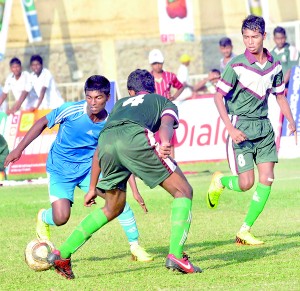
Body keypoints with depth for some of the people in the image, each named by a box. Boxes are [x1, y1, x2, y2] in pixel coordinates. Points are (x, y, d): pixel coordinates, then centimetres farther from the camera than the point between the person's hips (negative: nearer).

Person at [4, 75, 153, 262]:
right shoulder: (71, 110, -20)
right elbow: (43, 123, -6)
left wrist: (135, 190, -11)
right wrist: (19, 149, -6)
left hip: (89, 168, 2)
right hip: (60, 170, -2)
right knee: (61, 218, -18)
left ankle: (135, 247, -4)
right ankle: (43, 218, 23)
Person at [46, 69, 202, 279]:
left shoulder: (121, 104, 43)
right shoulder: (164, 102, 31)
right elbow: (166, 123, 5)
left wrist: (92, 187, 46)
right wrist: (165, 143, -16)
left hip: (106, 138, 5)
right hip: (134, 135, -5)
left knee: (113, 208, 24)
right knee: (183, 191, 6)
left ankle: (62, 254, 20)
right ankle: (176, 255, -10)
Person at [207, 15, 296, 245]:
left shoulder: (275, 66, 4)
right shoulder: (237, 66, -11)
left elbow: (280, 96, 18)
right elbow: (218, 97, -8)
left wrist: (291, 122, 4)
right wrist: (230, 128, -17)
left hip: (264, 127, 5)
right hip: (241, 128, -5)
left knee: (267, 180, -5)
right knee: (246, 183, -10)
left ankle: (245, 231, 4)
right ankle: (220, 181, 25)